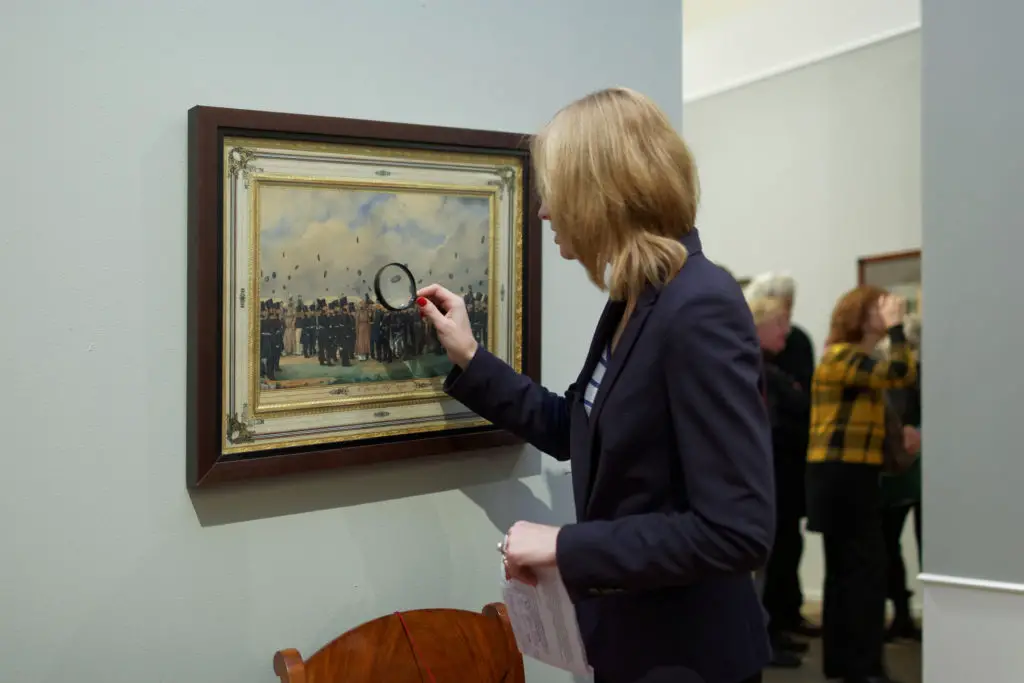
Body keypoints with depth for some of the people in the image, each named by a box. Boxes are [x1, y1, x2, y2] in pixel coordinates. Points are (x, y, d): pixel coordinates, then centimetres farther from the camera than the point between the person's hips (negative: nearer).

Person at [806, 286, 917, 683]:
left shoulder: (858, 361, 19)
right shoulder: (841, 356, -12)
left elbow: (867, 415, 18)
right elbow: (899, 374, -24)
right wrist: (896, 327, -15)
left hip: (851, 475, 10)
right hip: (842, 475, -10)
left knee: (845, 568, 13)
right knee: (866, 569, -9)